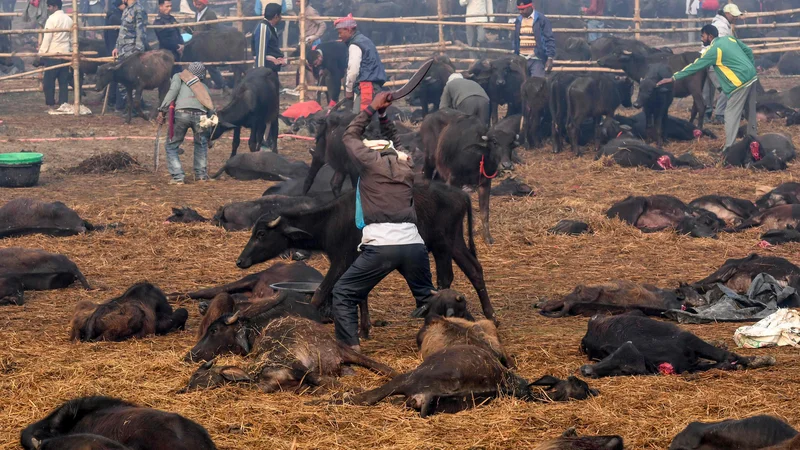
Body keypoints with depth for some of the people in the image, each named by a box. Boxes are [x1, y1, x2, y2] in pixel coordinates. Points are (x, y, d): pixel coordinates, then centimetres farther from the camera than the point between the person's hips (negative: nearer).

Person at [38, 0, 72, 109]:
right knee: (64, 81, 6)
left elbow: (47, 38, -11)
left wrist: (41, 53, -7)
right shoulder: (68, 19, 10)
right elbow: (72, 38, 16)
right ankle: (63, 103, 4)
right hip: (65, 53, 6)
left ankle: (50, 104, 1)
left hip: (53, 54, -6)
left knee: (49, 80, 1)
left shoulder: (52, 19, -10)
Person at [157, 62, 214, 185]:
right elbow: (211, 110, 29)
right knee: (201, 144, 29)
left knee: (172, 146, 14)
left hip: (182, 113, -2)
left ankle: (177, 177, 4)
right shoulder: (204, 87, 35)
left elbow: (173, 90, 6)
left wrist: (162, 110, 2)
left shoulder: (178, 77, 27)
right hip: (200, 115, 2)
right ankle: (201, 174, 26)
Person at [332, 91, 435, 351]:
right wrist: (383, 116, 40)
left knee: (343, 294, 5)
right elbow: (395, 144, 41)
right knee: (427, 297, 24)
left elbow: (350, 136, 24)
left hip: (380, 245, -4)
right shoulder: (406, 166, 19)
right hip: (414, 244, 4)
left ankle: (350, 347, -8)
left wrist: (372, 109, 30)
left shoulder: (370, 161, 7)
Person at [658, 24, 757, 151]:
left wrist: (673, 78, -6)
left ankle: (729, 149, -6)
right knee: (750, 111, 20)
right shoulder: (730, 39, 11)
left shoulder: (713, 50, -11)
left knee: (731, 114, -4)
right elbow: (748, 51, 15)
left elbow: (695, 66, -9)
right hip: (751, 76, 9)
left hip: (740, 82, -9)